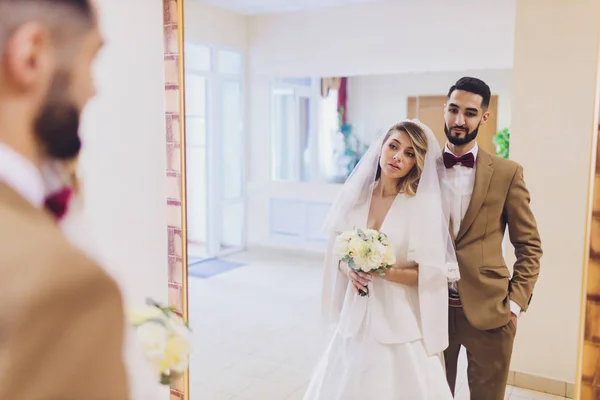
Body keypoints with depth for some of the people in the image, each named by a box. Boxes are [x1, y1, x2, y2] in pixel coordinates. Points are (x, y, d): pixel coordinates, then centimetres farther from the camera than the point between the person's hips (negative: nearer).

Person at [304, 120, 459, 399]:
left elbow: (435, 274, -10)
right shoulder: (356, 196, 1)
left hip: (400, 323, -3)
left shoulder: (425, 205, -11)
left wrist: (384, 271, -20)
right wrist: (348, 268, -11)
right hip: (356, 317, 4)